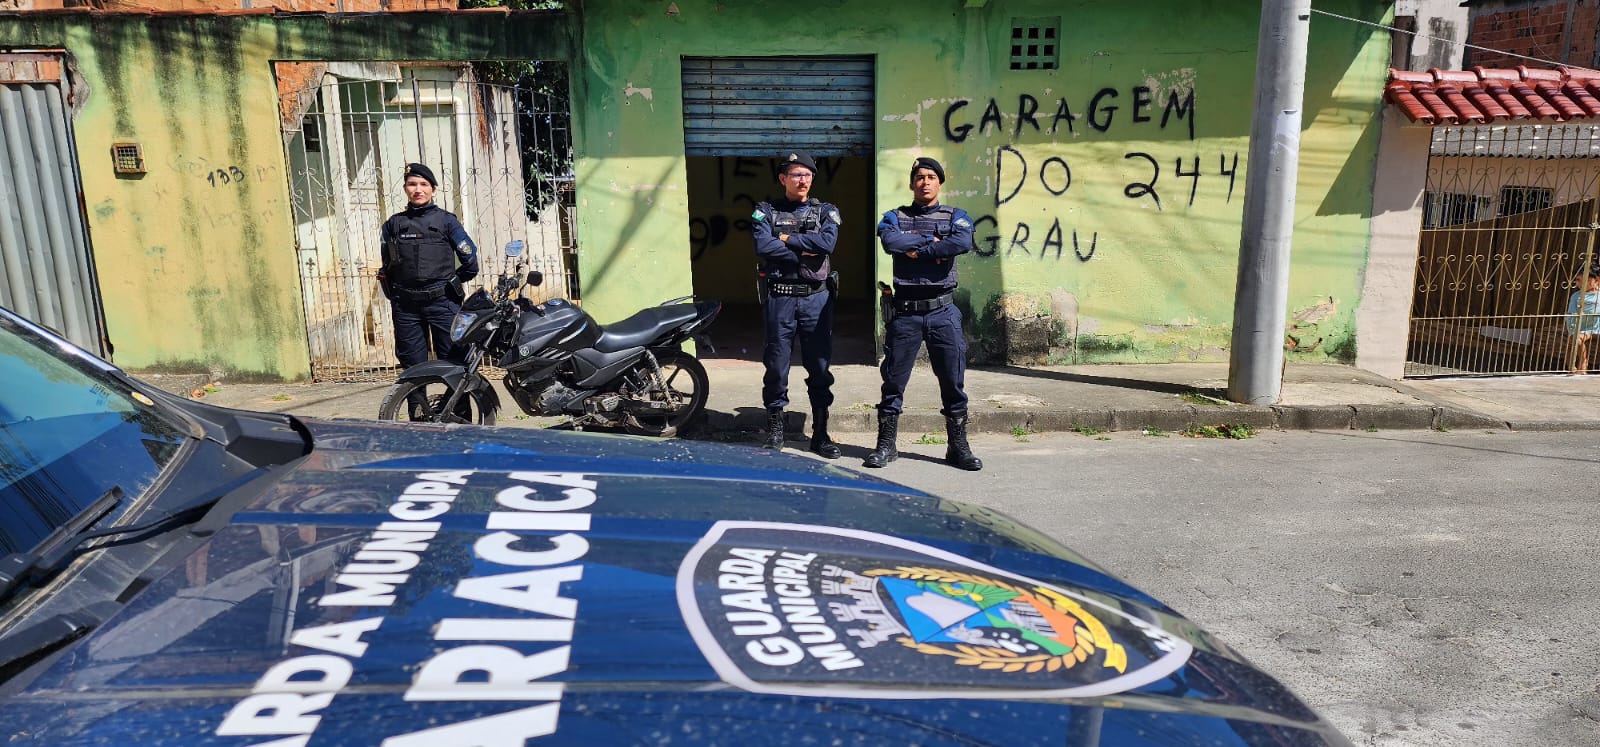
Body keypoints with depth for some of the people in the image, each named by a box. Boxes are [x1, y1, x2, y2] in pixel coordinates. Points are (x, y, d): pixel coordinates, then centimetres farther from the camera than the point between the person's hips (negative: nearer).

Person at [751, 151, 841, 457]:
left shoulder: (826, 211, 10)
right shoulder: (766, 211, 7)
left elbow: (827, 242, -11)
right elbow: (763, 248, -12)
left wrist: (787, 239, -8)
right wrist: (804, 252, -9)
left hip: (816, 297, 1)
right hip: (779, 297, -1)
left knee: (820, 366, 4)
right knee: (776, 364, 3)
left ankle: (820, 432, 11)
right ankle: (775, 429, 15)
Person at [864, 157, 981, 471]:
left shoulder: (956, 217, 9)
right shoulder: (895, 217, 10)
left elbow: (963, 243, -15)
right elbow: (891, 242, -13)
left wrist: (917, 250, -12)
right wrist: (932, 240, -9)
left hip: (943, 312, 0)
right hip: (905, 312, 0)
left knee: (953, 381, 3)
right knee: (894, 380, 4)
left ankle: (958, 446, 13)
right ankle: (886, 445, 15)